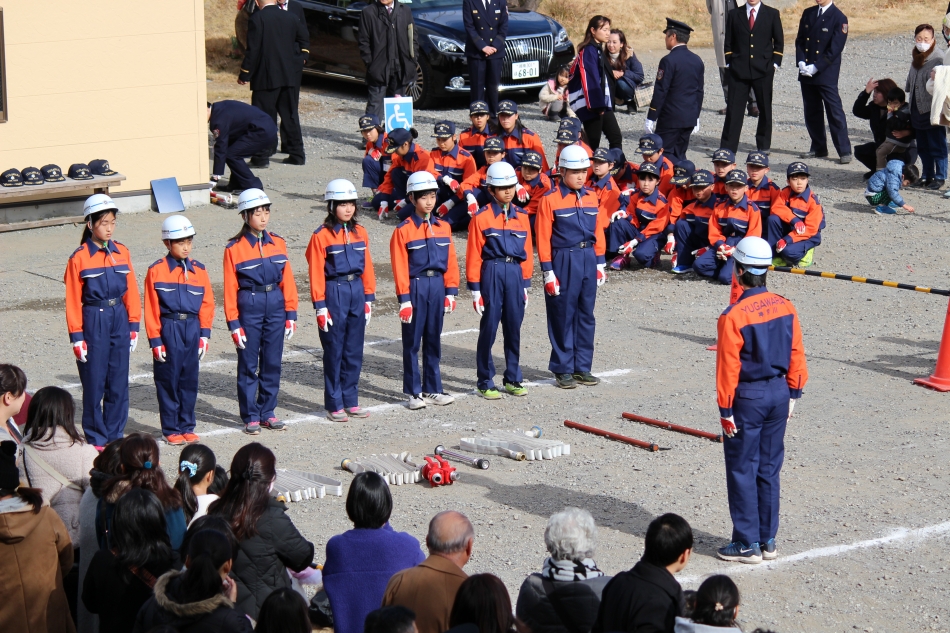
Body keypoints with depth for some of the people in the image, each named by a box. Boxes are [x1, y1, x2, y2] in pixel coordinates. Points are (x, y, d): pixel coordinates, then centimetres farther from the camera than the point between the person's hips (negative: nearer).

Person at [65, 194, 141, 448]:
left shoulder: (122, 253, 4)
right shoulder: (79, 258, -7)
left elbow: (131, 292, 9)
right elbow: (73, 300, -6)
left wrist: (133, 326, 5)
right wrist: (76, 336, -8)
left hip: (119, 320, 4)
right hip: (94, 321, -4)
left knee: (119, 381, 7)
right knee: (94, 382, 1)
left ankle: (115, 434, 18)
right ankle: (96, 438, 11)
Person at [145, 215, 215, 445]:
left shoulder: (199, 270, 6)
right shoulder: (156, 271, -4)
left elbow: (207, 304, 9)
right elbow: (151, 309, -4)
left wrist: (204, 334, 1)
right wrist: (155, 340, -7)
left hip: (192, 329, 3)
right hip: (168, 330, -3)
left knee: (190, 379, 7)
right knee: (169, 380, 2)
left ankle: (187, 427, 18)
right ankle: (171, 429, 11)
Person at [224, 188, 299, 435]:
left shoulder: (278, 243, 5)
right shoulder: (234, 249, -6)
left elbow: (287, 281, 7)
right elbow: (230, 289, -5)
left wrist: (291, 314, 3)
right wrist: (234, 324, -8)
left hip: (275, 306, 4)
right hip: (249, 309, -4)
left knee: (272, 362, 8)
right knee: (248, 364, 2)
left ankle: (268, 412, 20)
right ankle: (250, 416, 11)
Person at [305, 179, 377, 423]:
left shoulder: (359, 233, 7)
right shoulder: (321, 236, -8)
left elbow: (367, 268, 11)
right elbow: (316, 274, -8)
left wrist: (368, 299, 8)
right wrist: (320, 306, -11)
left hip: (356, 293, 5)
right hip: (334, 293, -5)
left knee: (354, 350, 9)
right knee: (334, 350, 2)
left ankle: (350, 401, 18)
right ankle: (334, 405, 9)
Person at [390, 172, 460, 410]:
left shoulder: (443, 227, 7)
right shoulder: (403, 230, -6)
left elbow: (451, 261, 10)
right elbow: (400, 267, -8)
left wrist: (450, 292, 6)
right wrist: (404, 299, -12)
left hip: (437, 286, 4)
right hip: (416, 287, -4)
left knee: (434, 339, 10)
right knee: (412, 341, 2)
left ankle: (432, 389, 18)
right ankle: (414, 392, 9)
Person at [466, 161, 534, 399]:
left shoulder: (521, 216, 9)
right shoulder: (481, 218, -3)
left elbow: (526, 252, 14)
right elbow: (473, 255, -4)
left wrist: (525, 284, 11)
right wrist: (475, 289, -6)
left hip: (515, 273, 4)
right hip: (492, 273, -4)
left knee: (514, 327, 8)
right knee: (489, 328, -1)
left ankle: (513, 378, 20)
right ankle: (485, 382, 8)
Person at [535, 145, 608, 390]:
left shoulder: (591, 198, 8)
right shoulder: (550, 200, -7)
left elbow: (598, 232, 13)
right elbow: (543, 238, -8)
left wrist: (600, 263, 10)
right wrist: (548, 272, -10)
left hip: (588, 260, 5)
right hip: (563, 261, -5)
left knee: (586, 315, 9)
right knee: (563, 316, 1)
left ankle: (582, 367, 17)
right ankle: (563, 369, 9)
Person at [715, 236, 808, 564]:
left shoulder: (733, 316, -19)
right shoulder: (785, 307, -2)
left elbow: (728, 367, -15)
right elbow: (796, 356, 5)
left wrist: (726, 410, -8)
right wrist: (792, 394, 15)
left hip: (748, 398, -6)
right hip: (779, 394, 6)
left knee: (742, 471, 5)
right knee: (769, 469, 15)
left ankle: (748, 544, 9)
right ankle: (768, 540, 21)